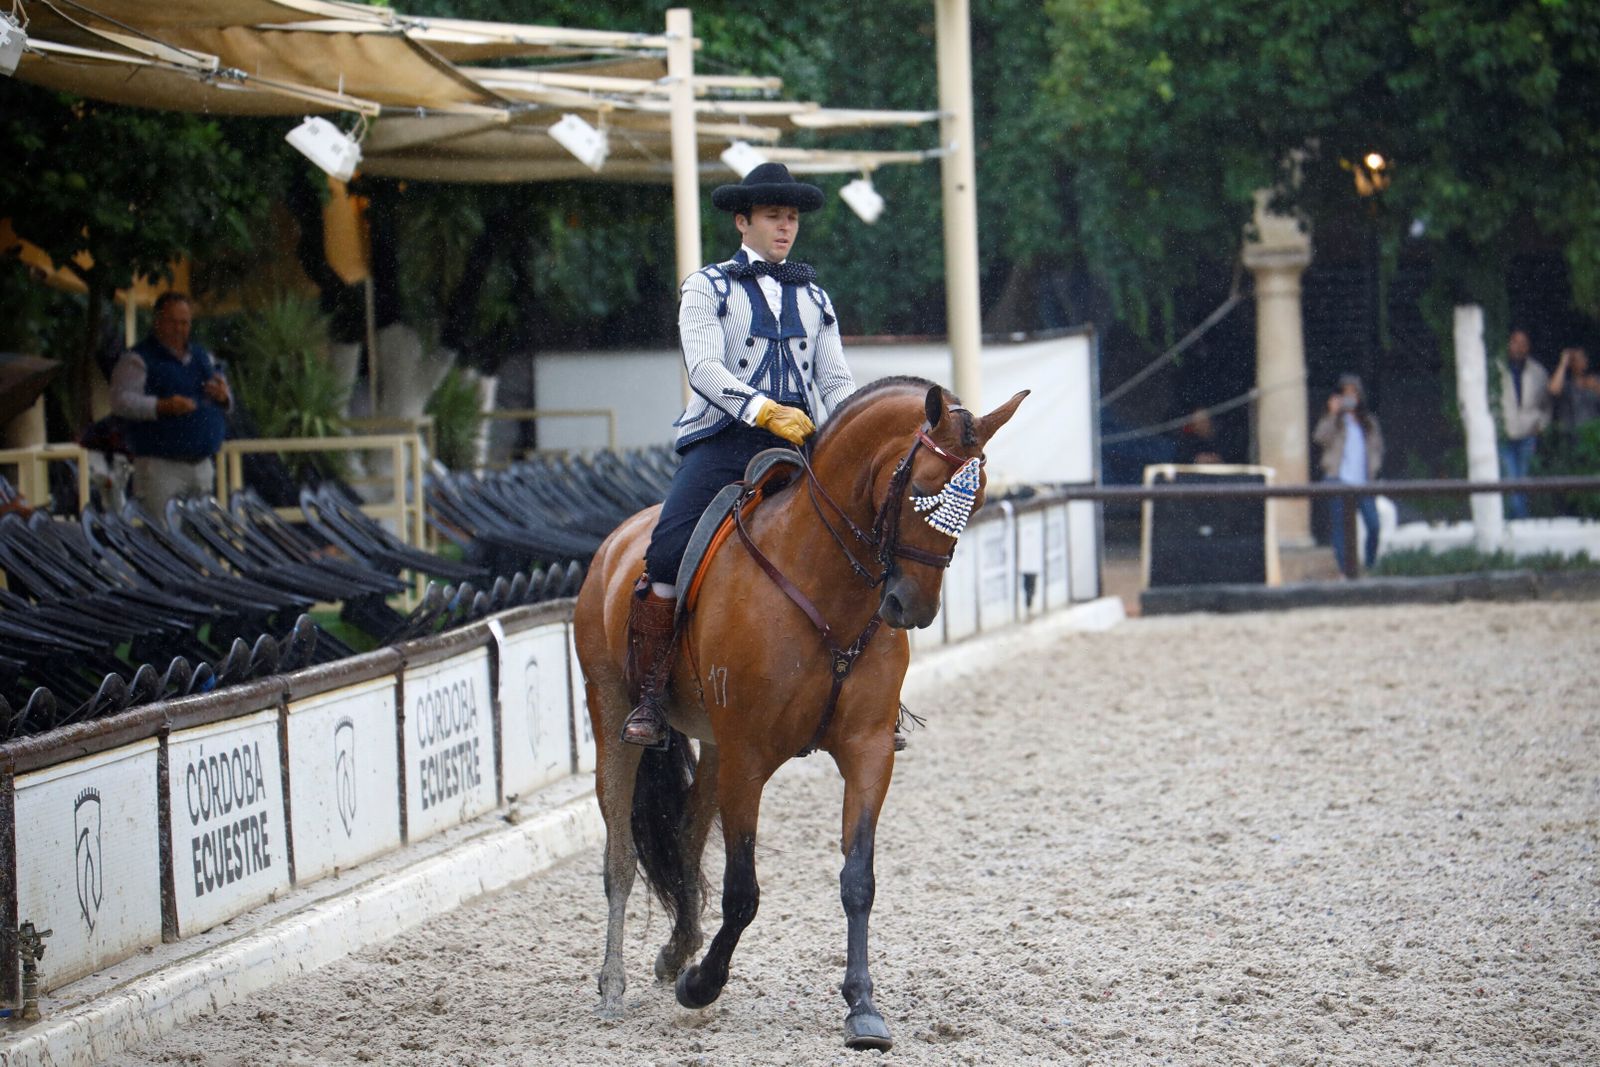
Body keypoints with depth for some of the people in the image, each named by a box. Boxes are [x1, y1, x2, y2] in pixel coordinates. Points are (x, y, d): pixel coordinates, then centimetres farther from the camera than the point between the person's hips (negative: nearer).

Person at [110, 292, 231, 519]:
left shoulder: (203, 358, 17)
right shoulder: (137, 360, -3)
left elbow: (228, 403, 24)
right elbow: (121, 401, -14)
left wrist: (223, 397, -1)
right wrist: (163, 406, -26)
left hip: (201, 464, 6)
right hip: (160, 465, -6)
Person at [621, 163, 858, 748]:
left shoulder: (813, 297, 21)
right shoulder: (708, 288, 8)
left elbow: (836, 381, 17)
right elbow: (704, 369, -7)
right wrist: (765, 411, -22)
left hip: (802, 443, 4)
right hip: (725, 438, -3)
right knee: (667, 554, -23)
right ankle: (648, 699, -13)